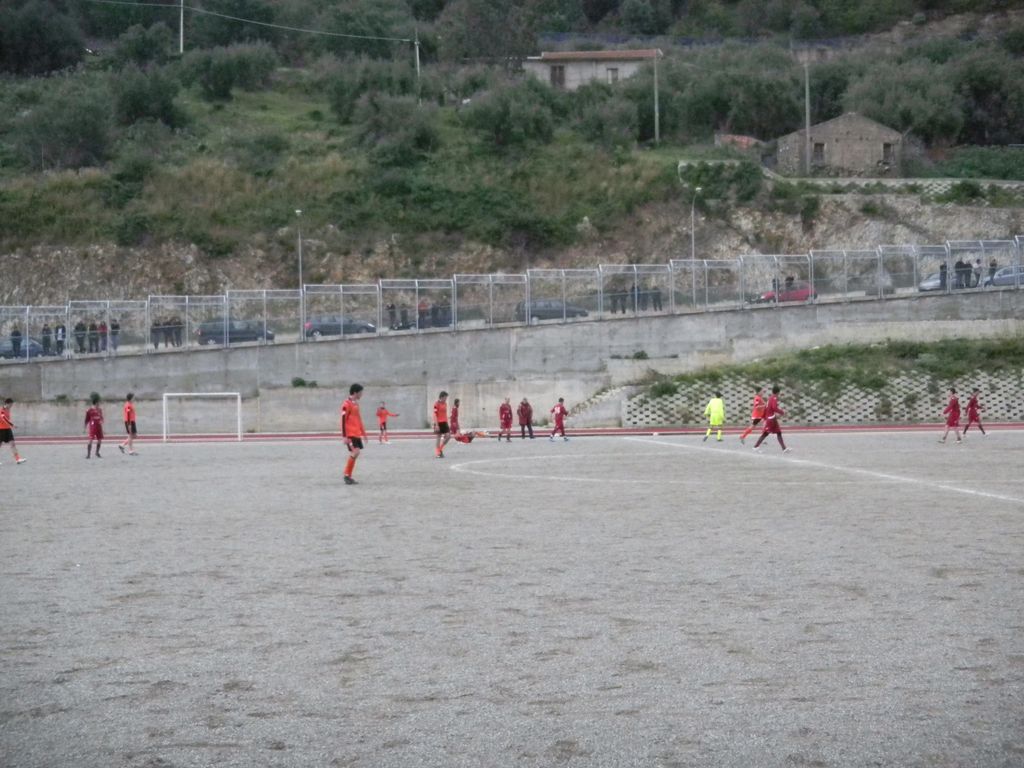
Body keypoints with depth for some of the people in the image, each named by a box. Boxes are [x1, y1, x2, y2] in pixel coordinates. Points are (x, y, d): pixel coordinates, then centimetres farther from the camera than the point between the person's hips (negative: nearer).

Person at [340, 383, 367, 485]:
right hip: (350, 434, -9)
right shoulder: (347, 404, -12)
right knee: (355, 452, -16)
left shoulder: (356, 404, 16)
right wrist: (344, 436, -18)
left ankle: (348, 476, 13)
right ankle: (347, 476, -7)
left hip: (357, 434, 9)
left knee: (356, 453, 7)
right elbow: (343, 421, -15)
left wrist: (363, 432, 24)